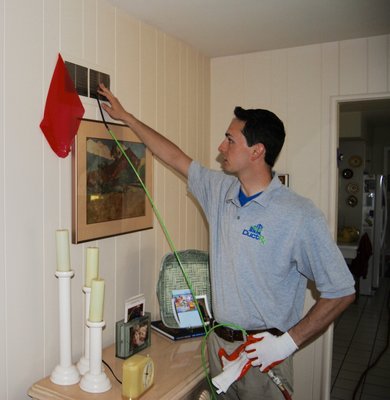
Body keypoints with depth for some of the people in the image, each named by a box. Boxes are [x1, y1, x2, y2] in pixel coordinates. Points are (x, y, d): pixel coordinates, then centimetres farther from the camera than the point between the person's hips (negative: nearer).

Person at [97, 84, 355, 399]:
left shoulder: (300, 216, -19)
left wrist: (287, 342, -19)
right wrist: (125, 116, 15)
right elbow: (175, 156, 10)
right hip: (218, 341, 6)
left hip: (263, 351, -5)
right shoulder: (220, 190, -1)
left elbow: (341, 292, -15)